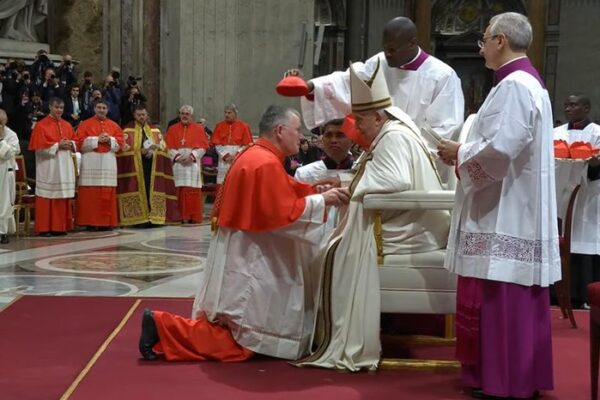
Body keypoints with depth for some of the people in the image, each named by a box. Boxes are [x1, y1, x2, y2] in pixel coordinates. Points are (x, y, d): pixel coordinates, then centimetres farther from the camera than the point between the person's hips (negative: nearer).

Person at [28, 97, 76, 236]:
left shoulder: (67, 125, 14)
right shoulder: (41, 125, -4)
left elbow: (75, 142, 17)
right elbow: (39, 146, -12)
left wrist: (70, 145, -6)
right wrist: (57, 146, -16)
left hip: (65, 166, 6)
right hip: (49, 167, -6)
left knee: (63, 197, 6)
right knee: (48, 196, -5)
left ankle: (60, 226, 12)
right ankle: (45, 228, -2)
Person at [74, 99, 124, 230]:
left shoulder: (114, 125, 15)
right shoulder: (85, 124, 6)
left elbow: (120, 143, 9)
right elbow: (81, 143, -3)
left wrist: (109, 140, -9)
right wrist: (97, 140, -11)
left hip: (108, 163, 3)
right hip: (91, 163, -3)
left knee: (107, 195, 0)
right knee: (90, 194, -6)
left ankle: (106, 222, 5)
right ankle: (90, 222, -3)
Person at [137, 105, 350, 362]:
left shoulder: (255, 155, 13)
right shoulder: (267, 164, -19)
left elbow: (285, 192, 18)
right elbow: (286, 214, -22)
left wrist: (320, 191, 8)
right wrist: (321, 200, -13)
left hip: (244, 255, 11)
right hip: (246, 260, -11)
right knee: (237, 343, -3)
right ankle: (162, 325, -5)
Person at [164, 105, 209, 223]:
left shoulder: (199, 128, 8)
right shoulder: (172, 129, 13)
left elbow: (202, 147, 1)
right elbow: (169, 147, 5)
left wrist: (191, 156, -12)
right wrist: (178, 156, -10)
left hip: (193, 164, -1)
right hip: (177, 164, 1)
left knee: (193, 192, -5)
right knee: (179, 191, -3)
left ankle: (193, 216, -2)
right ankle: (180, 217, -1)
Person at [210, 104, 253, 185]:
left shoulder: (244, 126, 0)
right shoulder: (219, 126, 8)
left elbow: (247, 145, -2)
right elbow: (216, 144, 5)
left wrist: (236, 156, -11)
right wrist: (225, 155, -7)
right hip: (223, 161, 2)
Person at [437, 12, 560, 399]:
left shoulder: (513, 85, -16)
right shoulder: (529, 83, 17)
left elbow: (501, 148, -25)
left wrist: (460, 152, -9)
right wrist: (467, 150, 12)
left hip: (504, 215, -10)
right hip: (515, 211, 10)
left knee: (501, 297, -4)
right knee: (514, 298, 14)